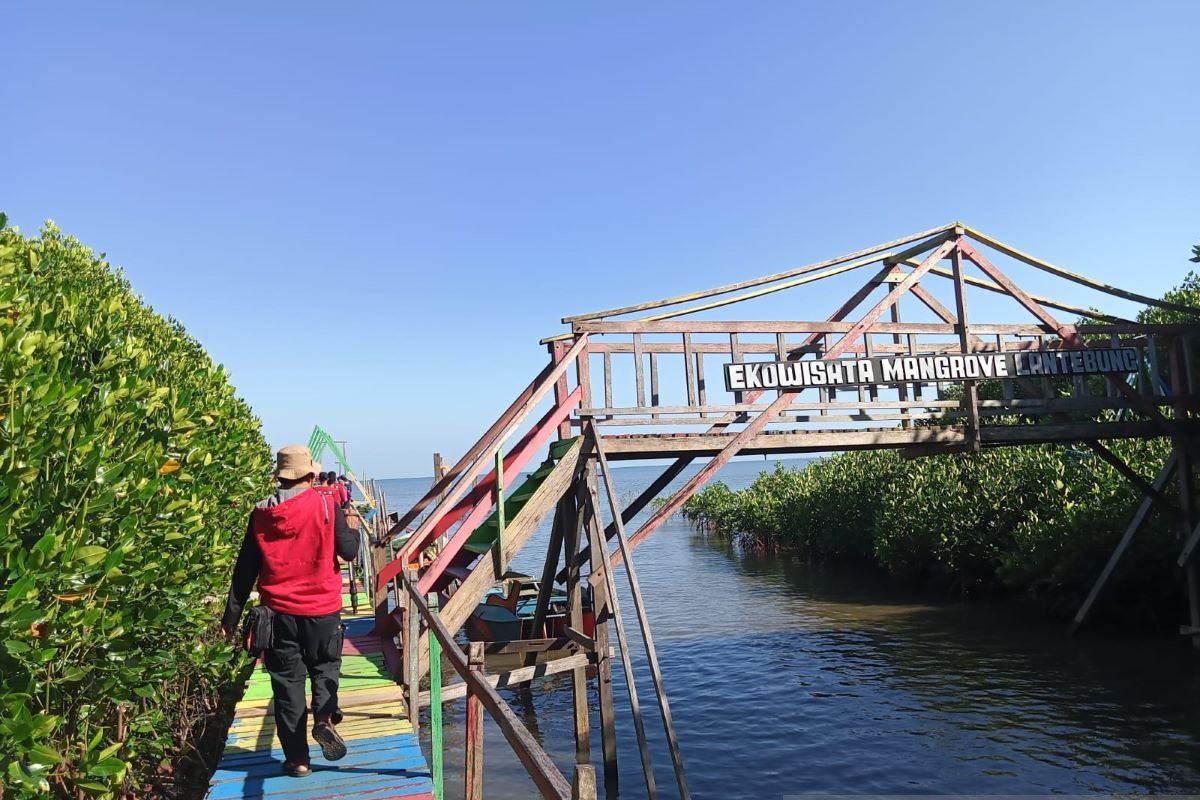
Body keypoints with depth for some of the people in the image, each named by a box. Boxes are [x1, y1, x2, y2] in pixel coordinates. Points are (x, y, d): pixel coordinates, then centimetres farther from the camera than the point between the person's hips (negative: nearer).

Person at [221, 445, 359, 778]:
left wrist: (231, 617, 10)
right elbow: (349, 551, -4)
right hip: (322, 608, -1)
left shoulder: (261, 513, 0)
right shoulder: (325, 506, -8)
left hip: (280, 611, 2)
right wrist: (351, 527, 16)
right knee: (325, 666, 19)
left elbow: (245, 570, 3)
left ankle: (297, 759, 15)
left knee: (288, 681, 10)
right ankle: (325, 718, -7)